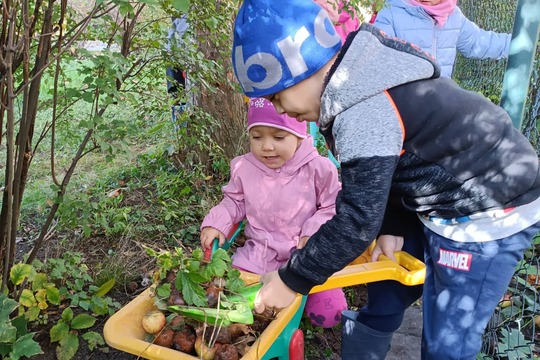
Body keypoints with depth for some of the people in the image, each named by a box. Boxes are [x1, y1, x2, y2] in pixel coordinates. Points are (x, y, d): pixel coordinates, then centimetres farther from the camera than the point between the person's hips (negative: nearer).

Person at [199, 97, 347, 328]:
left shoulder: (319, 169, -15)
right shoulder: (244, 168, -7)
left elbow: (332, 208, -6)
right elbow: (234, 202, 9)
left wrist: (314, 232, -20)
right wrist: (216, 223, -6)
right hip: (259, 253, 2)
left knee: (329, 314, -9)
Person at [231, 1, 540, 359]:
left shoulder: (364, 112, -32)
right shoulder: (357, 85, -2)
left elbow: (357, 221, -27)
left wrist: (292, 279, -16)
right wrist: (392, 228, 2)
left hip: (488, 215, -9)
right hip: (444, 202, 10)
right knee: (385, 292, 18)